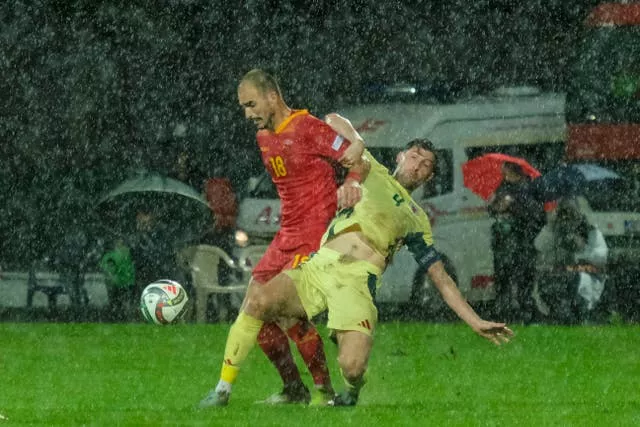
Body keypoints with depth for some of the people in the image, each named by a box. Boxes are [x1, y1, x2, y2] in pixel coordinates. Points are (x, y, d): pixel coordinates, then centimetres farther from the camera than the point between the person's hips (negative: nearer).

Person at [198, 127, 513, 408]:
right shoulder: (372, 172, 24)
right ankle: (223, 390, -13)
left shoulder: (417, 220, 26)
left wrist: (476, 323, 17)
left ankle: (351, 392, 14)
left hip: (357, 280, 0)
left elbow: (441, 279, 25)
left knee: (352, 367, -25)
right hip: (318, 265, 0)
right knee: (259, 302, -26)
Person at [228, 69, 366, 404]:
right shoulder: (264, 137, 15)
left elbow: (358, 157, -14)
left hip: (316, 236, -9)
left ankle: (324, 388, -7)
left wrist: (351, 183, -34)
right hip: (287, 235, 9)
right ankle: (293, 389, 13)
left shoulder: (307, 128, -11)